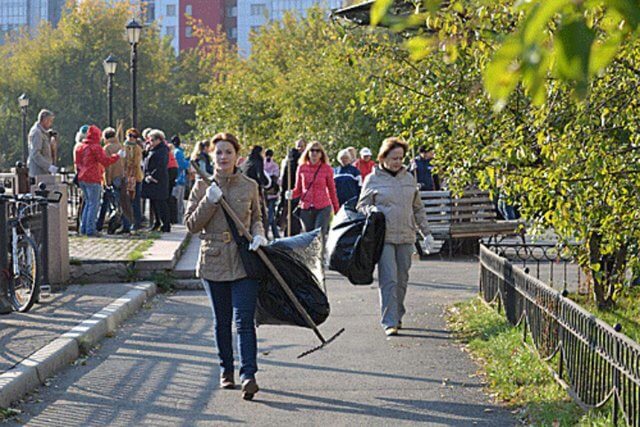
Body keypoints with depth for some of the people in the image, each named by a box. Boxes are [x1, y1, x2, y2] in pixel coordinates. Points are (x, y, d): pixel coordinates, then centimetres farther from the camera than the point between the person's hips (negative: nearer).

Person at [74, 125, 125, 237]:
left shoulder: (80, 147, 12)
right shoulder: (95, 147, -12)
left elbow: (77, 163, 17)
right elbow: (105, 161, -15)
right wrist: (118, 155, -6)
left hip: (82, 178, 8)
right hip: (92, 179, -8)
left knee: (88, 202, 18)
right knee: (94, 204, -3)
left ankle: (84, 228, 18)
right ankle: (90, 230, -6)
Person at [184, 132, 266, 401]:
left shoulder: (250, 186, 5)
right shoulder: (202, 187, 3)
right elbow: (191, 225, 0)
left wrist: (258, 235, -4)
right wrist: (209, 202, -14)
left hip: (244, 261, -1)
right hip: (214, 261, 1)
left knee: (245, 320, -11)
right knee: (222, 321, 11)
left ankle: (248, 376, -18)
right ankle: (226, 371, 26)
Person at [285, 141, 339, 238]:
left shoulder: (327, 169, 0)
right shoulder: (301, 168, 4)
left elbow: (332, 190, 6)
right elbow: (298, 189, 12)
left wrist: (337, 210, 8)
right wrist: (291, 194, -11)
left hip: (323, 208, -3)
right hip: (306, 209, 3)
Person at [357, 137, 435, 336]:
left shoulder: (409, 178, 13)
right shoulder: (373, 179, 1)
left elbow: (418, 208, 20)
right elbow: (361, 206, 5)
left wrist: (426, 232, 15)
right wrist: (373, 210, -17)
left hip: (406, 237, 4)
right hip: (384, 237, -4)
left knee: (402, 280, 9)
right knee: (389, 280, -11)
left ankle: (397, 316, 23)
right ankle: (389, 322, -12)